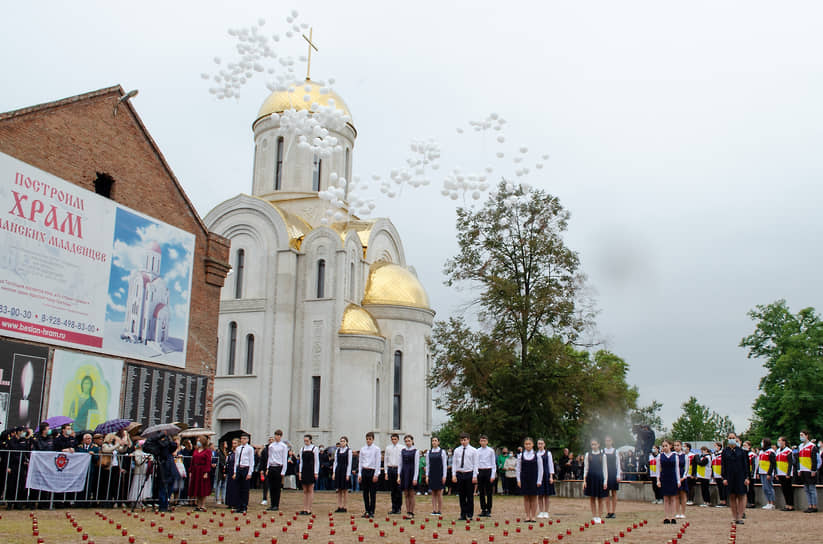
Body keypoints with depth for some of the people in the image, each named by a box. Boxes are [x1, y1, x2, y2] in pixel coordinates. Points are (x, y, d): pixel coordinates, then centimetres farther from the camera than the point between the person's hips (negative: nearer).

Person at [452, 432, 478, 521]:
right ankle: (463, 514, 13)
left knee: (470, 496, 1)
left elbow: (475, 464, -1)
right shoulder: (457, 450, 7)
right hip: (459, 474, 2)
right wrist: (453, 475, -1)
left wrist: (474, 476, -8)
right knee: (461, 496, 6)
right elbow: (454, 463, 8)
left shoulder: (473, 451, 1)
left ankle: (469, 515, 8)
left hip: (469, 474, -2)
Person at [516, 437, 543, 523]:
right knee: (526, 497, 4)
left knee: (533, 497, 3)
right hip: (524, 479, 1)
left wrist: (539, 481, -5)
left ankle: (533, 516, 10)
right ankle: (528, 516, 10)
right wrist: (518, 480, 0)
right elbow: (518, 469, 6)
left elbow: (540, 469, 0)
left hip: (534, 479, -1)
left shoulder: (537, 455, -1)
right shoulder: (520, 456, 2)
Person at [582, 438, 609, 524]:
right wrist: (584, 480, 0)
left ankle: (599, 517, 10)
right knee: (592, 498, 5)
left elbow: (605, 468, 2)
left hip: (600, 478, -1)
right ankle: (594, 516, 13)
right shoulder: (588, 455, 4)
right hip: (590, 478, 1)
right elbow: (585, 468, 5)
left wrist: (605, 481, -5)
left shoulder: (602, 455, 2)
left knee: (600, 499, 3)